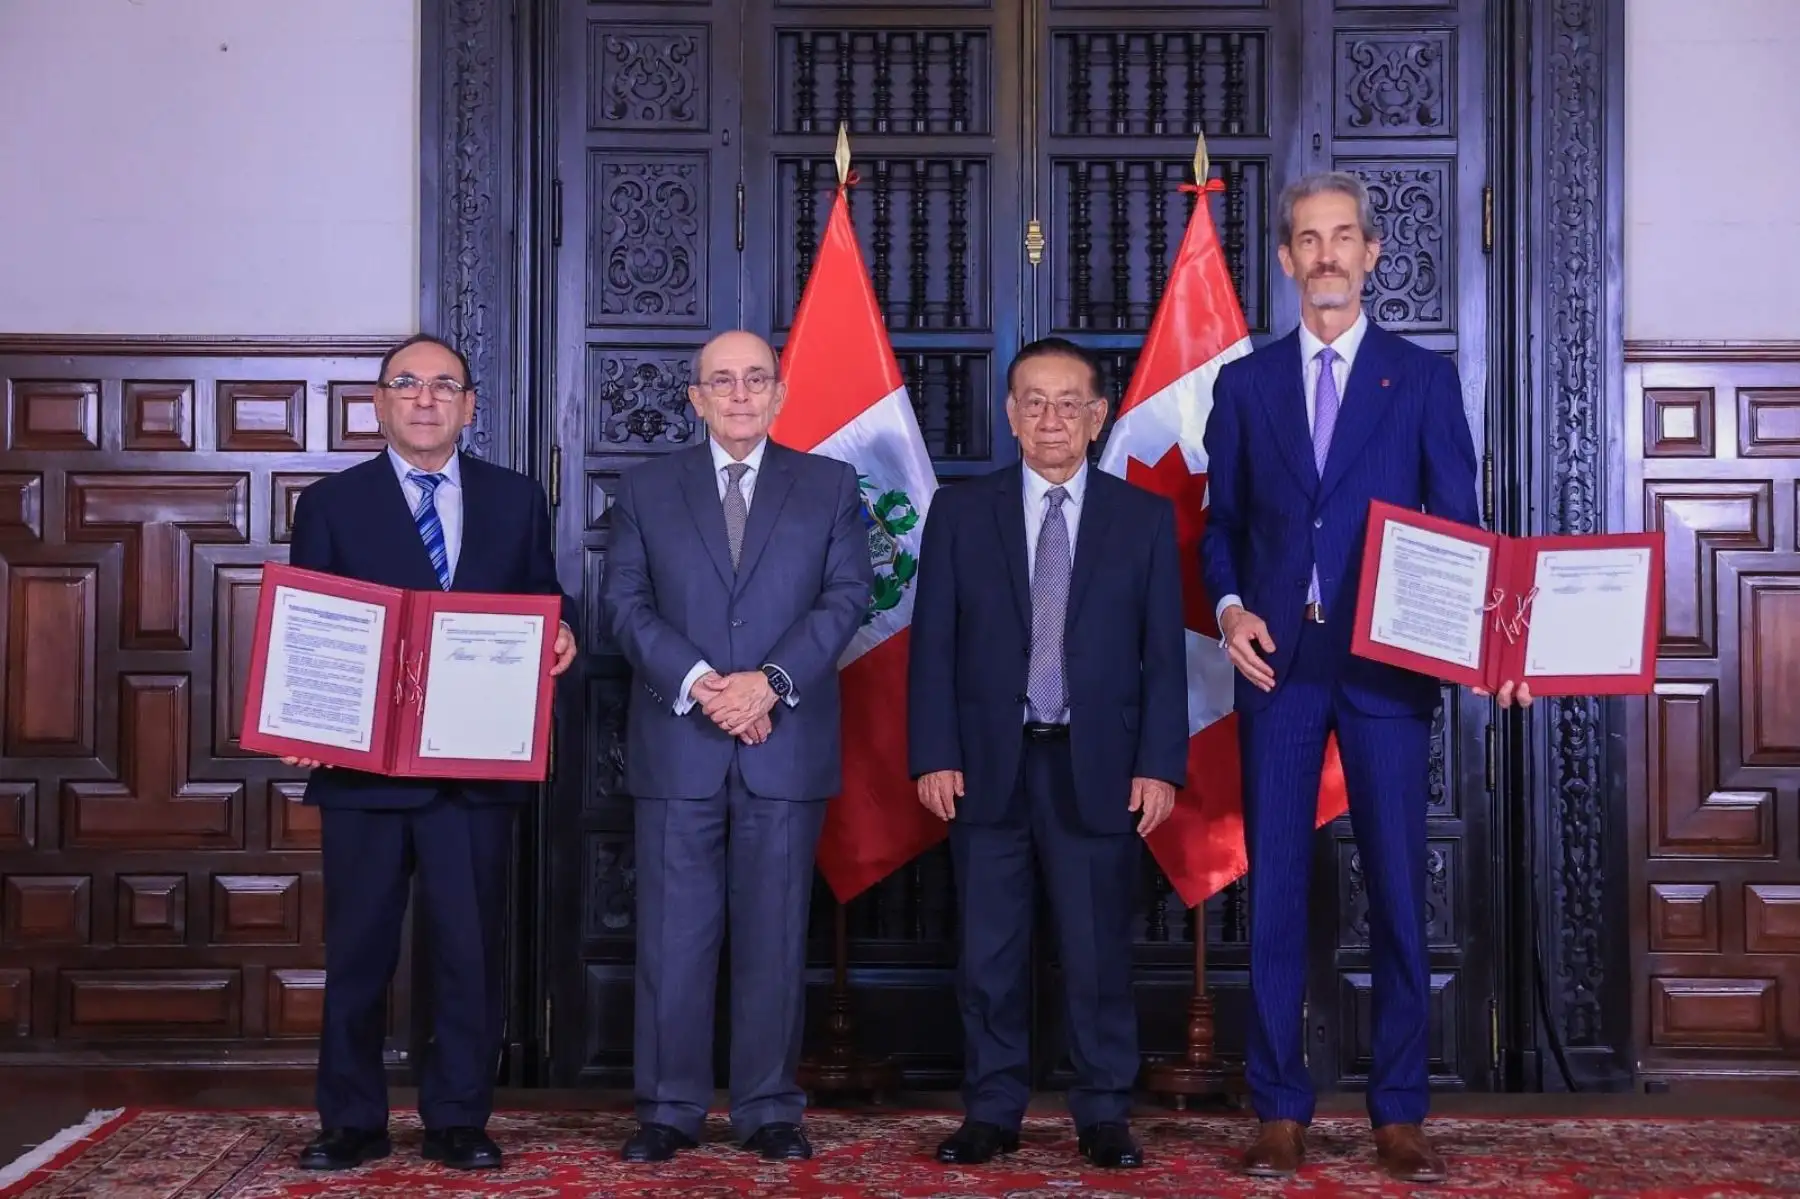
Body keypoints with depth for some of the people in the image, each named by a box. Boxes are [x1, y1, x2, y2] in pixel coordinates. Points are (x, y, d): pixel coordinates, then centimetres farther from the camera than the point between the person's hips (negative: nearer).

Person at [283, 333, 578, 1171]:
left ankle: (457, 1120, 17)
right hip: (363, 760, -1)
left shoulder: (516, 499, 9)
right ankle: (353, 1122, 20)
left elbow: (542, 602, 12)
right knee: (358, 949, 7)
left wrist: (557, 638, -12)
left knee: (471, 947, 5)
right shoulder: (331, 503, 5)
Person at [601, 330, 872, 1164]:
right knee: (672, 937, 2)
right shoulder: (646, 490, 10)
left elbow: (846, 596, 0)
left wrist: (771, 680, -13)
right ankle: (668, 1110, 12)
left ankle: (769, 1111, 13)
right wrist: (698, 681, -13)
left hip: (787, 744, 0)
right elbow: (627, 603, 2)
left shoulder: (831, 486, 9)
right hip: (677, 744, 0)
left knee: (775, 938, 4)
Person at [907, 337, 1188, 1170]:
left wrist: (1159, 764, -5)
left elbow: (1163, 655, 3)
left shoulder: (1145, 518, 5)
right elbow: (933, 645, 3)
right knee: (989, 953, 6)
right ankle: (992, 1111, 18)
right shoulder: (959, 512, 6)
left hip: (1098, 770, 0)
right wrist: (934, 757, -5)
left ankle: (1104, 1115, 17)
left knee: (1099, 953, 4)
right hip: (988, 765, 1)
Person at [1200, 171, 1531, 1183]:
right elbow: (1221, 524, 12)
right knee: (1276, 885, 3)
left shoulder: (1425, 377, 7)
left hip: (1388, 663, -1)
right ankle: (1282, 1111, 12)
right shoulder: (1246, 382, 12)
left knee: (1400, 888, 2)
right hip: (1277, 659, 1)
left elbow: (1459, 524, 4)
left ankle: (1401, 1114, 13)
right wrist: (1230, 607, -6)